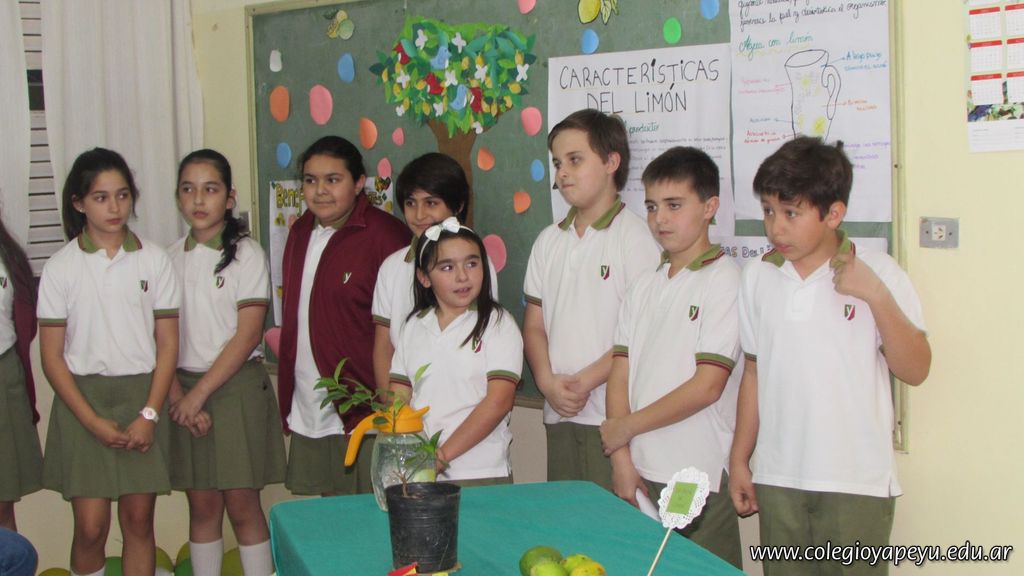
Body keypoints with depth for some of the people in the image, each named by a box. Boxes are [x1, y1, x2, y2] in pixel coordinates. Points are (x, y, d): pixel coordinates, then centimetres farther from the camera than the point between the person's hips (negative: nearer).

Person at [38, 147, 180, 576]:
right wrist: (92, 420, -9)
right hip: (83, 398, -1)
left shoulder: (153, 260, 1)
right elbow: (52, 356, -1)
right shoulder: (60, 267, -1)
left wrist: (149, 414, -8)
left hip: (142, 394, 1)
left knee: (139, 520, 5)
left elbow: (167, 344, 2)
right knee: (90, 526, -3)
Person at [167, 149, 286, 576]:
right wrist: (178, 395, -9)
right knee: (202, 505, 8)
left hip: (237, 385, -3)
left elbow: (248, 335, -9)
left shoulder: (246, 254, -4)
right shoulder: (170, 258, 7)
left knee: (242, 505, -1)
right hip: (186, 389, 4)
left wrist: (200, 393, -12)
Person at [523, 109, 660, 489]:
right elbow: (534, 324, 14)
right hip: (558, 415, 6)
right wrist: (548, 381, -3)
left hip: (613, 416, -6)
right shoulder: (549, 241, 15)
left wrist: (587, 380, -13)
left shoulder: (634, 236, -6)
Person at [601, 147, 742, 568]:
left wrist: (627, 426, -5)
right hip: (639, 474, 5)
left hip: (700, 479, -5)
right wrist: (621, 458, -3)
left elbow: (707, 386, -13)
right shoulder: (644, 286, 12)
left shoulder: (725, 281, -8)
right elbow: (620, 374, 7)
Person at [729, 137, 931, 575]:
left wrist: (877, 296, -20)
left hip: (857, 483, -3)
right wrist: (739, 460, 11)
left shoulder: (878, 273, -6)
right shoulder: (758, 277, 5)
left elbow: (915, 371, -9)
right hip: (777, 480, 4)